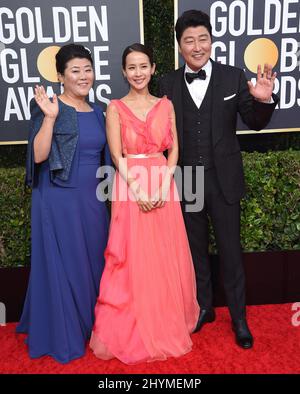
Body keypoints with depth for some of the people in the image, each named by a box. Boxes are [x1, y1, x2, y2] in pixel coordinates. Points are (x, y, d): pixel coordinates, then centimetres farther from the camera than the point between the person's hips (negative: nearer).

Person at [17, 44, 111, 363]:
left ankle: (90, 326, 34)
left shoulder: (96, 112, 12)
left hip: (92, 199, 6)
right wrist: (50, 117, -24)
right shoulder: (49, 109, -7)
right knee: (62, 264, 3)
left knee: (94, 260, 14)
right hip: (58, 199, -6)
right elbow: (39, 155, -15)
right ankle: (62, 335, 23)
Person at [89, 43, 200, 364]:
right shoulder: (115, 107, 3)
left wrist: (164, 184, -9)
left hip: (162, 185, 2)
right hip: (130, 186, -2)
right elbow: (116, 154, -5)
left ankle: (168, 323, 27)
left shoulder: (166, 105, 10)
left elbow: (174, 148, 5)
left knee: (166, 258, 7)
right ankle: (129, 331, 19)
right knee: (132, 258, 2)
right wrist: (136, 189, -16)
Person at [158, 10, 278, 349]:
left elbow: (255, 123, 1)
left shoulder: (233, 77, -2)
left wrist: (264, 100, -20)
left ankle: (239, 318, 28)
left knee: (230, 251, 9)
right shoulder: (168, 84, 0)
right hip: (185, 181, 2)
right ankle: (204, 308, 37)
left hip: (223, 180, -1)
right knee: (196, 249, 16)